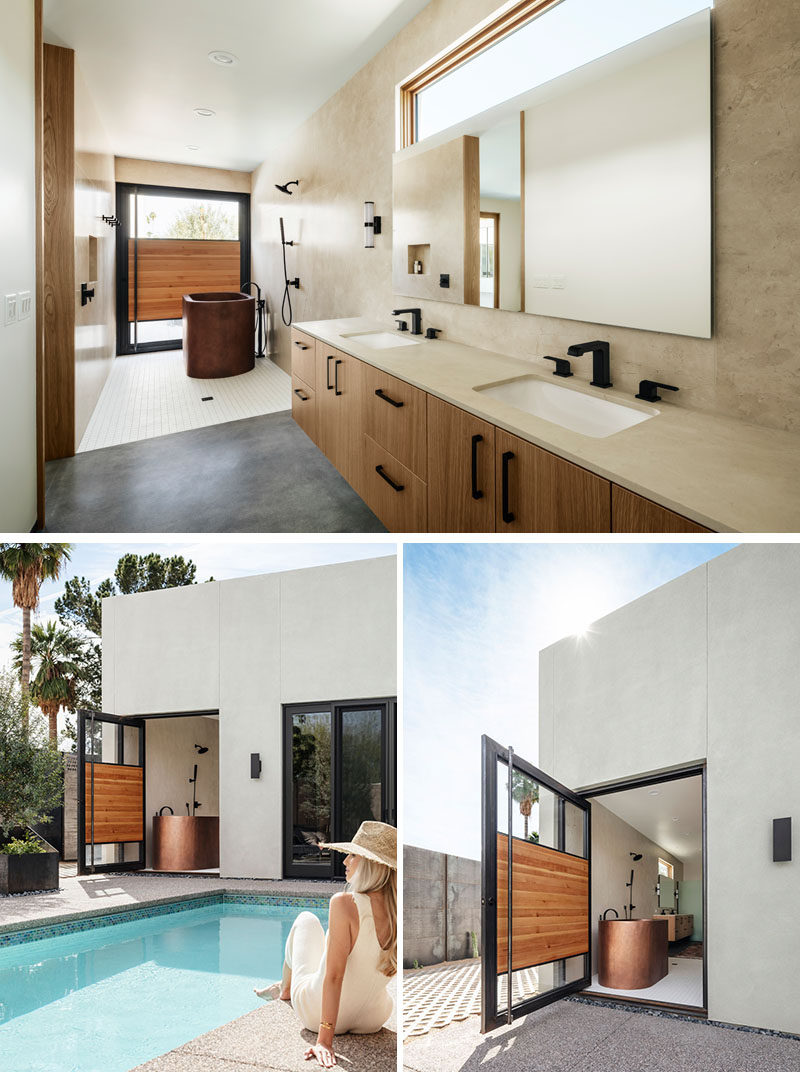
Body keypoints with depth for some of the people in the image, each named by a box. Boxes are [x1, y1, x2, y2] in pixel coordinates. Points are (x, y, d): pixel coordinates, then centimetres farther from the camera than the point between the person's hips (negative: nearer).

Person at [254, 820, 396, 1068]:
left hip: (316, 1016, -4)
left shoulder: (345, 903, -28)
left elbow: (334, 975, -27)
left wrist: (324, 1040, -24)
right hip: (372, 1020, 4)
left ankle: (285, 989, 46)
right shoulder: (397, 910, -14)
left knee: (307, 919, 19)